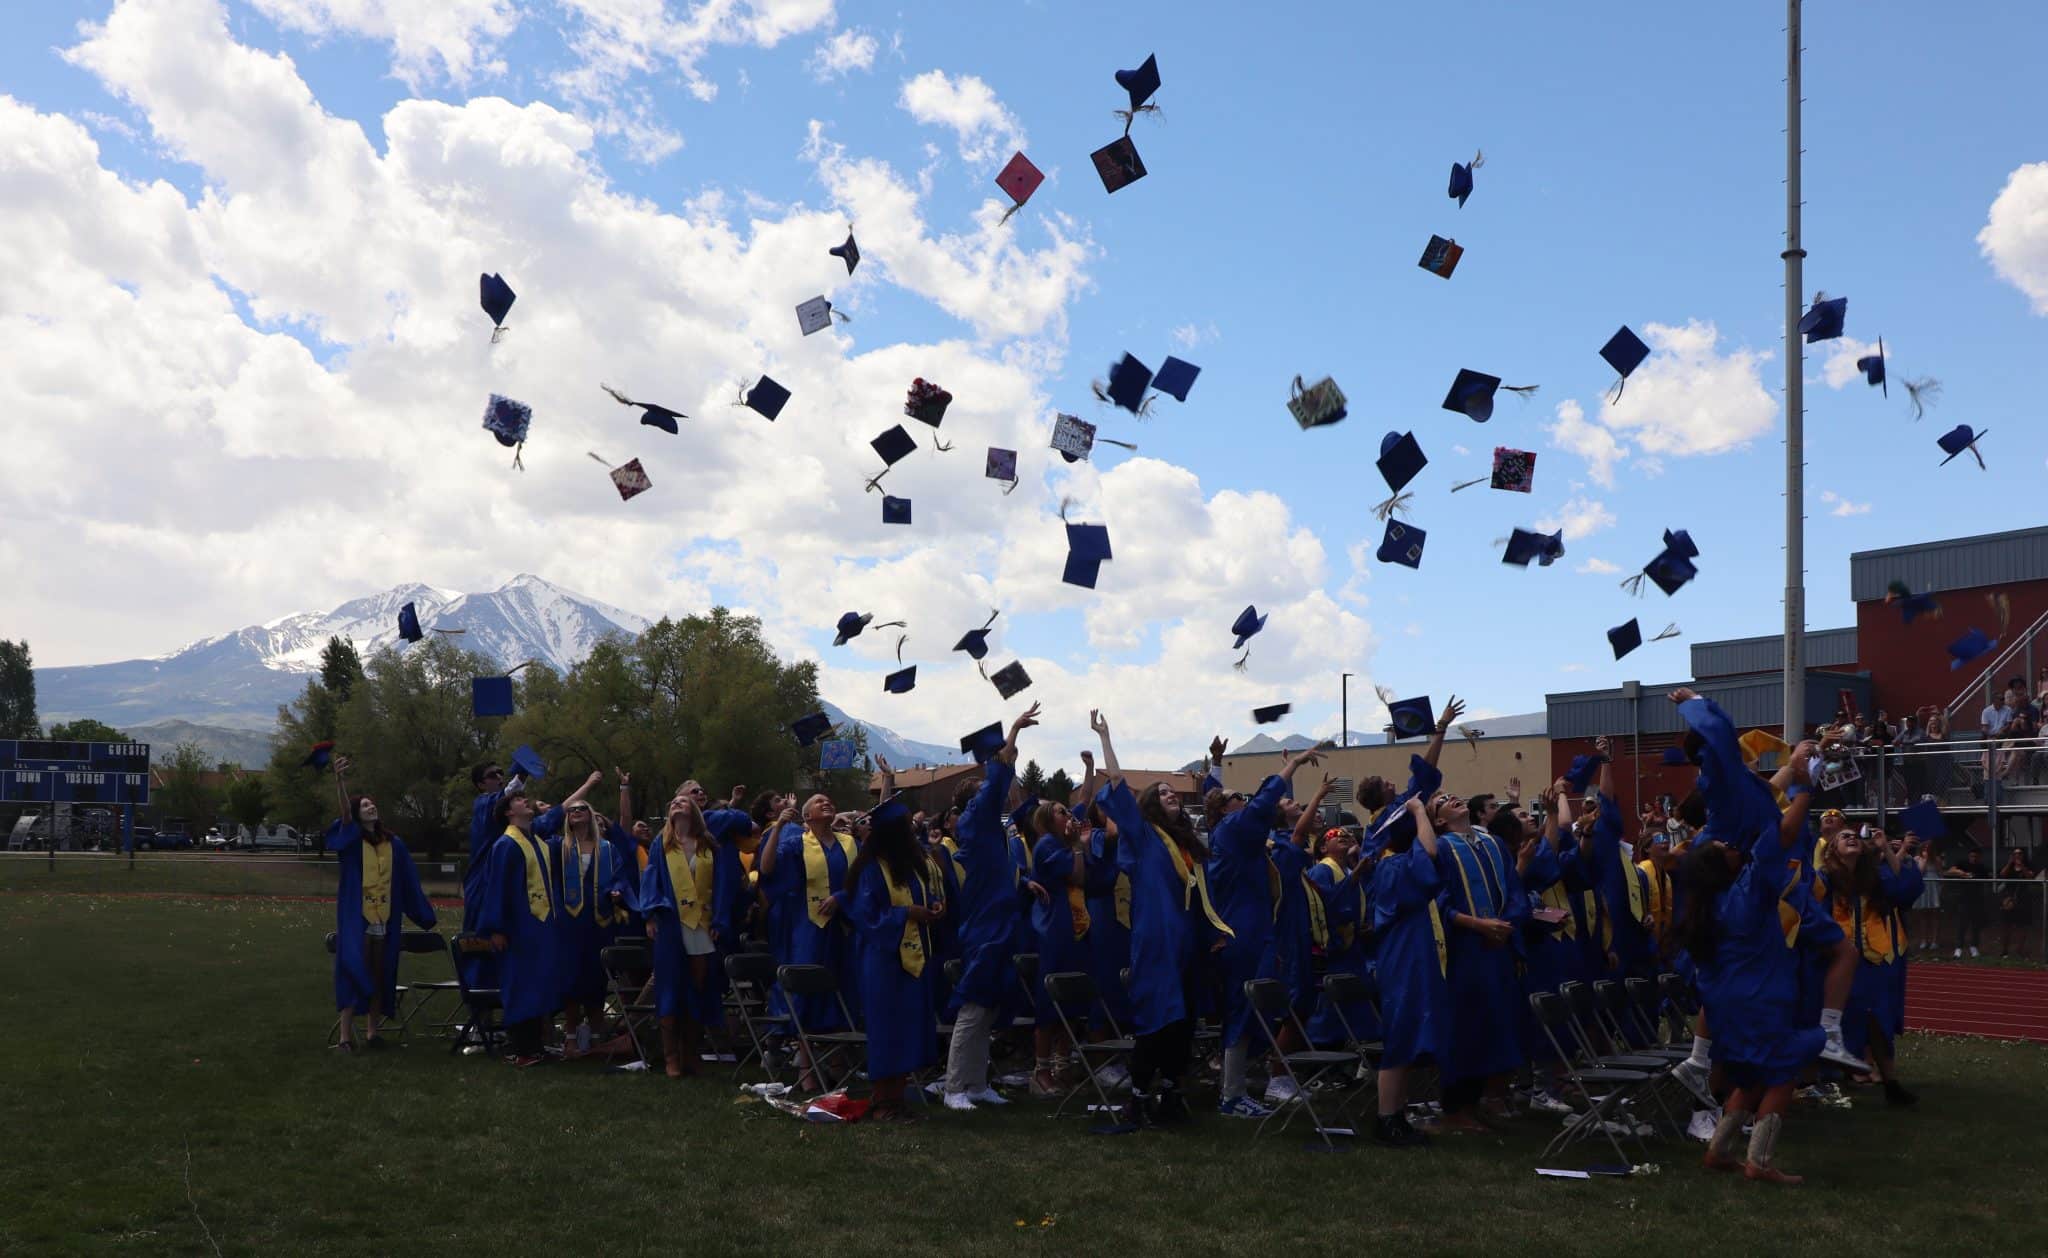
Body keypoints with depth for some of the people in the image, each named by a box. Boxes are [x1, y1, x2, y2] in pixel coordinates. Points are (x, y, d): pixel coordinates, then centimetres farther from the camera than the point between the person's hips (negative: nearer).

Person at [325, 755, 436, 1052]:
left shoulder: (393, 843, 10)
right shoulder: (351, 839, -1)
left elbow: (408, 882, 16)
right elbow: (345, 814, -22)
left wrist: (424, 913, 20)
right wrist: (339, 779, -39)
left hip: (385, 920, 4)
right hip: (355, 918, -4)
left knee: (379, 975, 8)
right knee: (354, 971, -7)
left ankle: (372, 1032, 18)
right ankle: (345, 1035, -3)